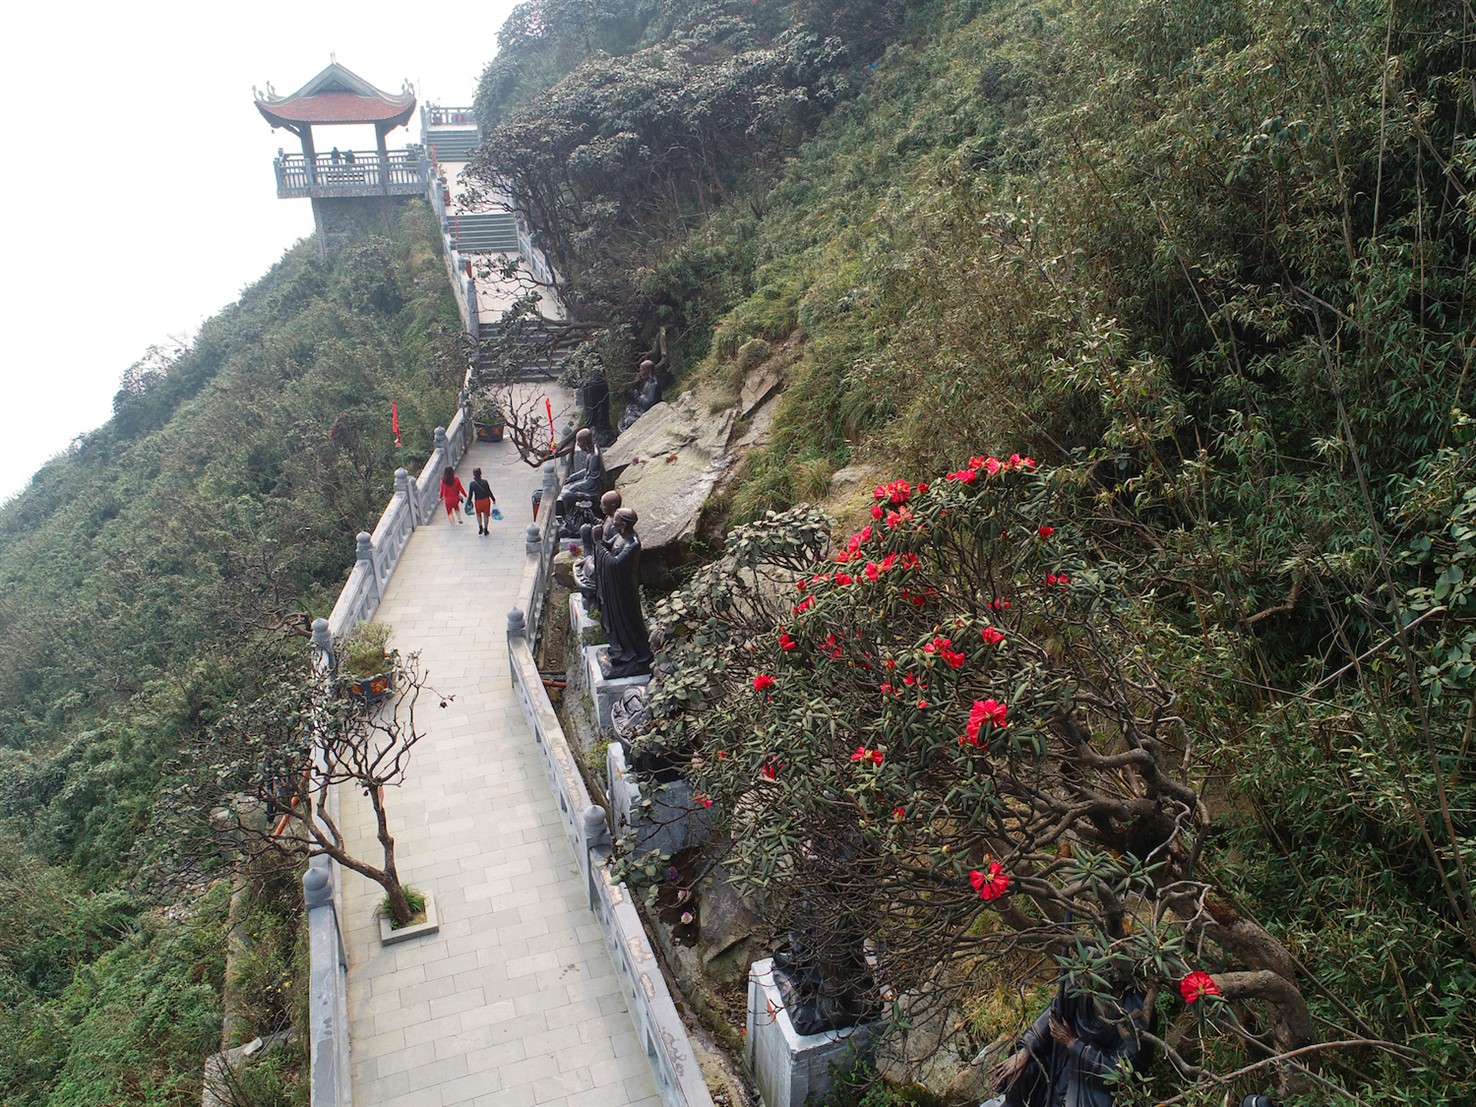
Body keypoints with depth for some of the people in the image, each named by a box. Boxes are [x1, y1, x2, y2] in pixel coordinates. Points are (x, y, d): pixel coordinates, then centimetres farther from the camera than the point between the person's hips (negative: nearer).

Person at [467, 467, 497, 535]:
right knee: (486, 515, 19)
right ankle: (486, 530, 24)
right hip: (486, 500, 0)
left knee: (478, 514, 27)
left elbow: (470, 495, -5)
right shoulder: (485, 482, -16)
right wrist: (493, 499, 7)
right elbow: (489, 492, -8)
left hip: (477, 501, 0)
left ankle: (480, 527, 16)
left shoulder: (472, 484, -12)